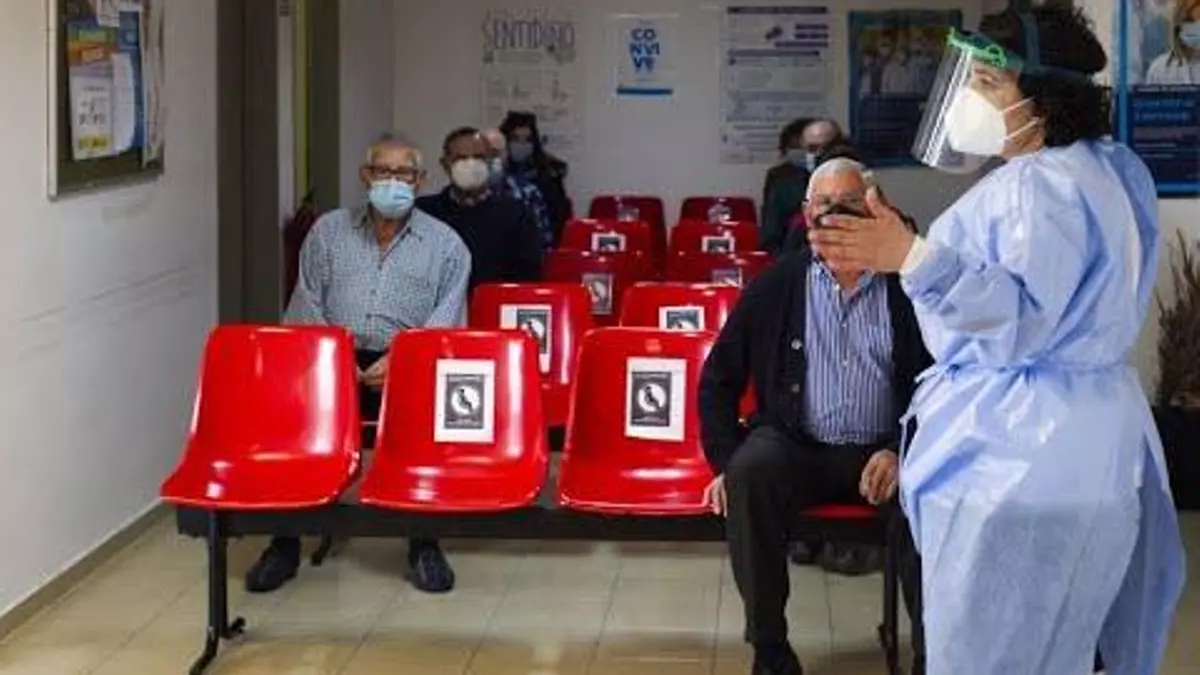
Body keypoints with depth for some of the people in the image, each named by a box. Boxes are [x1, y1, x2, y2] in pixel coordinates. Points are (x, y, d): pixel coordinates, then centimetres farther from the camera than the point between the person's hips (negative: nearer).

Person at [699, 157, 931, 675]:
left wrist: (902, 450, -14)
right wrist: (726, 463, -2)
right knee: (751, 471, -32)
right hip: (797, 447, 1)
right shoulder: (775, 286, 7)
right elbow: (719, 377, 9)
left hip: (883, 451, 0)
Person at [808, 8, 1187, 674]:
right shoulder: (1106, 168, 14)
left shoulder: (1038, 184, -19)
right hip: (1073, 447, 11)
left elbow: (1021, 320, -30)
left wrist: (916, 259, -42)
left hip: (1020, 460, -11)